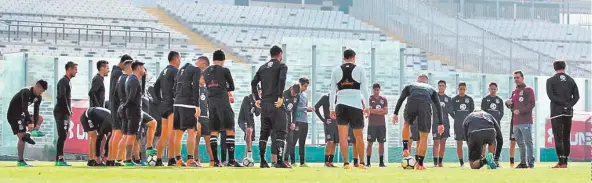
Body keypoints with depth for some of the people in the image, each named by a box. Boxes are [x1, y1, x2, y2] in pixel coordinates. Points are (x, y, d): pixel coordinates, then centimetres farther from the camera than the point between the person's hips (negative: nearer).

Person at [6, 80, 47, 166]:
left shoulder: (38, 97, 2)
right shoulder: (26, 92, -24)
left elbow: (36, 111, -3)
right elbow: (25, 109, -32)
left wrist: (36, 124, -16)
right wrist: (30, 123, -38)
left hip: (21, 115, 9)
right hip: (13, 115, -9)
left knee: (40, 119, 8)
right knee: (21, 136, -15)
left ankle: (27, 135, -11)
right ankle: (20, 161, -12)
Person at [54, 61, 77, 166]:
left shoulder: (68, 82, 20)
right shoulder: (63, 81, -10)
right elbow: (62, 97, -20)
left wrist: (69, 111, 13)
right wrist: (68, 111, -17)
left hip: (66, 113, 10)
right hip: (61, 113, -10)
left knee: (63, 136, 8)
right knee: (62, 136, -13)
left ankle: (58, 159, 9)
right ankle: (60, 159, -16)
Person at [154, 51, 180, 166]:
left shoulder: (164, 72, 18)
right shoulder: (175, 70, -7)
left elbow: (156, 86, 20)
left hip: (164, 105, 9)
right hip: (173, 105, -9)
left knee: (164, 134, 11)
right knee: (172, 133, -12)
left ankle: (159, 159, 11)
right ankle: (171, 159, -18)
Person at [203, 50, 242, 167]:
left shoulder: (206, 72, 13)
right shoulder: (224, 70, -3)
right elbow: (232, 87, 5)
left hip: (211, 102, 5)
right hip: (223, 102, -5)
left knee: (214, 131, 8)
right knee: (230, 130, -4)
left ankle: (215, 160, 4)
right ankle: (231, 160, -11)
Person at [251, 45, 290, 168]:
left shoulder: (262, 68, 18)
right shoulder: (281, 66, 0)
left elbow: (253, 83, 11)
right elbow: (282, 80, -18)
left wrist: (257, 99, 13)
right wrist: (280, 97, -17)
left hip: (264, 103, 6)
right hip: (276, 103, -6)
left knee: (264, 132, 13)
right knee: (280, 132, -6)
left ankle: (262, 160, 13)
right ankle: (279, 161, -16)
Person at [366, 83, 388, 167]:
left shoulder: (384, 99, 11)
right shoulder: (369, 99, 2)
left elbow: (386, 111, 1)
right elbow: (369, 110, -10)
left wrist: (374, 111, -8)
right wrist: (380, 110, -6)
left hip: (382, 124, 3)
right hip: (372, 124, -3)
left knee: (381, 143, 3)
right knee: (370, 143, -3)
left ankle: (381, 162, 6)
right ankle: (368, 162, 0)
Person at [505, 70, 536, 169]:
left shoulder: (528, 90, -1)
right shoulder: (514, 92, 21)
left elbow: (531, 104, -10)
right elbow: (512, 106, 26)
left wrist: (520, 111, -18)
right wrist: (508, 103, 3)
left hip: (526, 122, -7)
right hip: (516, 122, 8)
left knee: (528, 142, -9)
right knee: (520, 143, 8)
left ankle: (531, 162, -11)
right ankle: (523, 162, 11)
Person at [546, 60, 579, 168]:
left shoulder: (551, 81, -1)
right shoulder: (571, 80, 10)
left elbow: (551, 96, -12)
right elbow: (576, 96, 2)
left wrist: (564, 104, -11)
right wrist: (569, 105, -8)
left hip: (556, 112, -4)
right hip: (569, 112, 4)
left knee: (558, 137, -6)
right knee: (566, 137, 10)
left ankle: (561, 162, -15)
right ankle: (565, 162, 8)